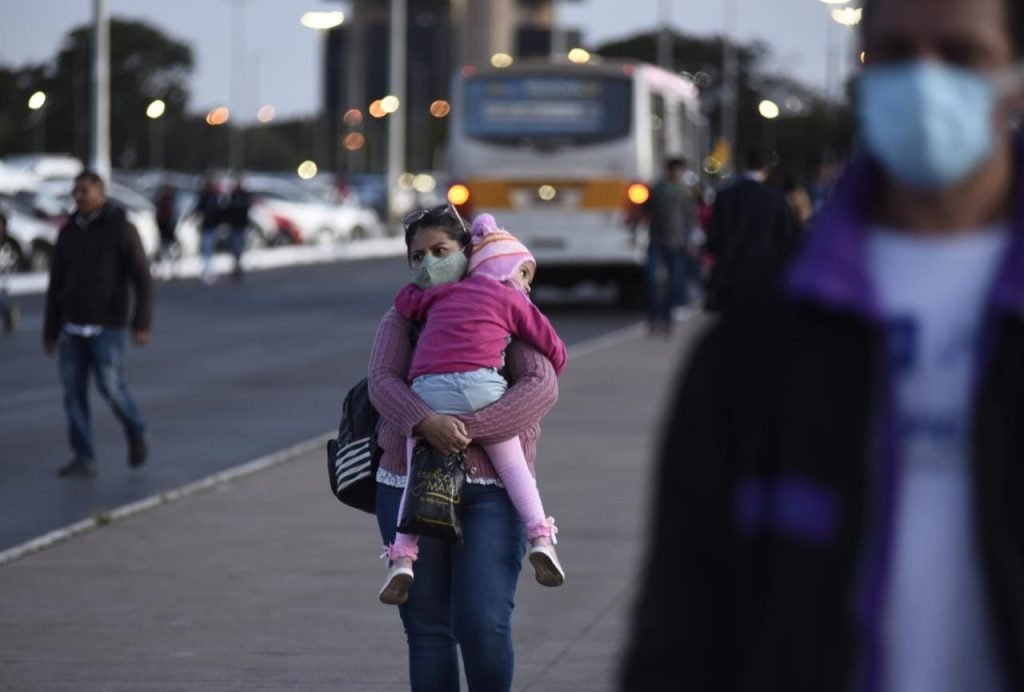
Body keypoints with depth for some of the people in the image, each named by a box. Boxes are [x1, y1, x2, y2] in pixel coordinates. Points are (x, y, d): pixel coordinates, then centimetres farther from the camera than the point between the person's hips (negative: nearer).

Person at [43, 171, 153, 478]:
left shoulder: (120, 229, -7)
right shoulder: (68, 232, 7)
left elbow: (142, 278, -9)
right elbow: (56, 284, 12)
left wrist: (142, 323, -16)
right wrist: (50, 330, 12)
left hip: (107, 326, -5)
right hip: (73, 326, 5)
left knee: (111, 387, -11)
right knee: (73, 392, -1)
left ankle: (136, 431, 18)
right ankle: (84, 459, 5)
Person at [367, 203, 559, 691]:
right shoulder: (401, 318, 12)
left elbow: (541, 387, -7)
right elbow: (382, 382, -5)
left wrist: (469, 428, -19)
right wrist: (426, 422, -26)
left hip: (490, 490, -2)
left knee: (484, 624, -12)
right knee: (427, 628, 5)